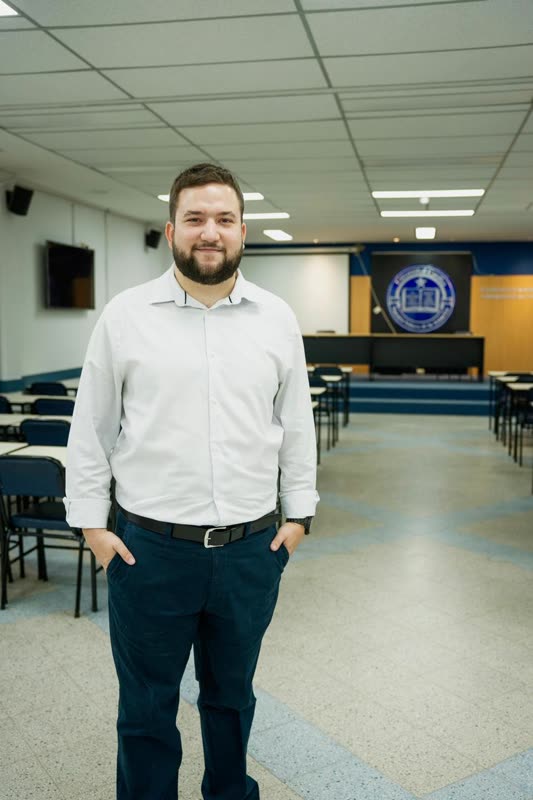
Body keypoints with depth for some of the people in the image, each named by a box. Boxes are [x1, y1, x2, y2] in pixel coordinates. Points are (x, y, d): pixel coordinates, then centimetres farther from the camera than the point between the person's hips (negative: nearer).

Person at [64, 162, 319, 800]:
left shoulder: (277, 319, 2)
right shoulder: (125, 315, -4)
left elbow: (296, 424, 7)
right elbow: (91, 428, 1)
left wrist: (298, 513, 6)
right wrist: (90, 520, -2)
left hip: (252, 548, 2)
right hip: (149, 548, -1)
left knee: (232, 694, 22)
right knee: (146, 706, 14)